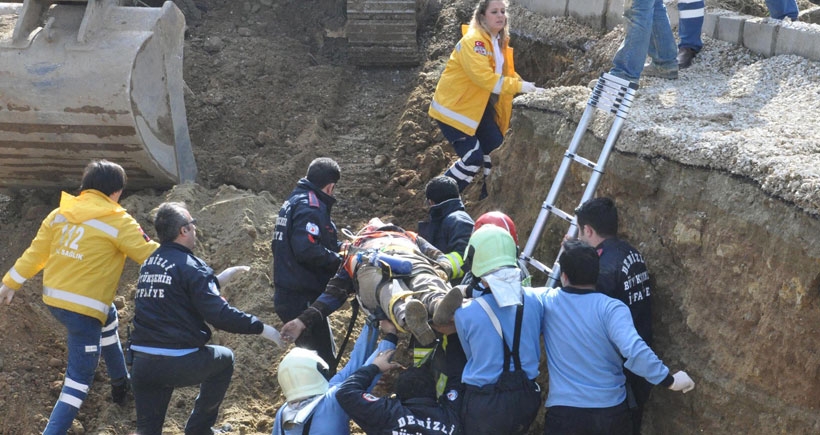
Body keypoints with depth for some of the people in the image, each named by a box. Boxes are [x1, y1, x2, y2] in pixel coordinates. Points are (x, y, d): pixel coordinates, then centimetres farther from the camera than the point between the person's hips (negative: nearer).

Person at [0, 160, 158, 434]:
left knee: (108, 322, 34)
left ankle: (121, 384, 49)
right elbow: (150, 255, -10)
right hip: (84, 308, -8)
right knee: (79, 379, 0)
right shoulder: (118, 221, -12)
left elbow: (36, 253, 10)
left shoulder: (60, 213, 5)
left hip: (54, 300, 8)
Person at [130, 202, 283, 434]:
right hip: (178, 362, -6)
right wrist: (260, 328, -5)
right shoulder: (189, 265, -11)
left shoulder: (149, 264, 14)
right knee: (224, 358, 24)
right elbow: (220, 314, -15)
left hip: (141, 363, 6)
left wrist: (217, 280, 28)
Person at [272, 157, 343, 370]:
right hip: (303, 299, -10)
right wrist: (339, 261, -13)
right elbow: (307, 250, -28)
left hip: (288, 296, 10)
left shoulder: (294, 201, 16)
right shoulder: (310, 207, -15)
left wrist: (340, 247, 15)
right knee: (324, 360, -6)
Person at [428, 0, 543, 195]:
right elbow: (484, 77, -32)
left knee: (495, 149, 6)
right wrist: (519, 86, -32)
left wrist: (526, 86, -4)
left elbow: (507, 72, 15)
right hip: (454, 107, -9)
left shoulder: (500, 41, 8)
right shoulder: (472, 41, -23)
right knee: (473, 157, -15)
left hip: (479, 106, 9)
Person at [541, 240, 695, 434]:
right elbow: (635, 350, -25)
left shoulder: (546, 301, -5)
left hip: (563, 413, 0)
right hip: (611, 412, 0)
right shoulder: (611, 308, -13)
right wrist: (670, 380, -15)